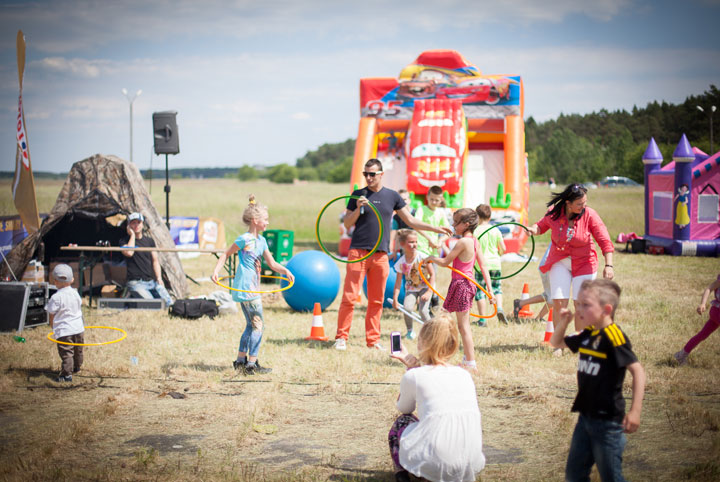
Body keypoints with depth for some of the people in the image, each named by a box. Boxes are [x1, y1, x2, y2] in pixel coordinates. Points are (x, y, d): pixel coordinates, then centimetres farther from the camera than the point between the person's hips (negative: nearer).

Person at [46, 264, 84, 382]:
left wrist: (52, 327, 7)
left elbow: (52, 314, -10)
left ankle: (67, 373, -8)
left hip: (63, 330, -7)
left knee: (66, 353, -5)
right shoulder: (75, 293, 1)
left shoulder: (56, 298, -17)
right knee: (78, 350, 22)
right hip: (78, 328, 7)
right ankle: (76, 367, 41)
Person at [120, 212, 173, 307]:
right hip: (136, 283, -5)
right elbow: (129, 253, -20)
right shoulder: (124, 241, 2)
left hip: (152, 281, 5)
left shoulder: (149, 240, 16)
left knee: (168, 302, -13)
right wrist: (132, 235, -9)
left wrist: (159, 278, 2)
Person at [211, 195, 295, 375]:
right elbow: (225, 254, -5)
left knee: (251, 325, 16)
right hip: (246, 289, -9)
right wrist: (216, 271, -16)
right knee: (258, 325, -7)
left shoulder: (261, 240, 13)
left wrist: (285, 271, -4)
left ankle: (240, 360, 23)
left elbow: (272, 263, 12)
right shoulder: (245, 239, -12)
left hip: (252, 289, 9)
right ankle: (251, 364, -4)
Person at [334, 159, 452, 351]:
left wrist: (436, 228, 9)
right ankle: (341, 337, 1)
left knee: (377, 300, 5)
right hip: (358, 251, -2)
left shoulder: (392, 196, 10)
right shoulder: (358, 195, 5)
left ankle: (373, 339, 12)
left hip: (381, 254, 2)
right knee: (349, 297, -6)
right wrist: (358, 210, -12)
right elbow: (347, 224, 6)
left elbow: (411, 221, 15)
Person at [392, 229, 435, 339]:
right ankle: (410, 331, 4)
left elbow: (432, 274, -12)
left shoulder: (422, 258, -18)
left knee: (423, 310, -21)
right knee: (407, 307, -22)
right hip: (411, 289, 2)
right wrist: (395, 299, -14)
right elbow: (398, 282, -7)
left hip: (424, 287, -2)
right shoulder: (401, 263, -12)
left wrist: (428, 292, -17)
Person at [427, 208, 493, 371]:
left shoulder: (463, 242, -17)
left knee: (463, 325, -3)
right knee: (464, 324, 17)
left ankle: (471, 363, -1)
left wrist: (432, 258, 5)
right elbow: (483, 267, 9)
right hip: (469, 283, 9)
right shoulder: (474, 241, 8)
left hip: (461, 284, -9)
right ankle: (468, 359, 25)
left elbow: (445, 262, -14)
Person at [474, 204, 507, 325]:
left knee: (480, 291, 4)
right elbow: (503, 248, 7)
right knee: (497, 288, 18)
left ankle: (482, 319, 4)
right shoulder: (496, 230, 3)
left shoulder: (476, 231, -7)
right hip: (495, 264, 3)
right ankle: (499, 308, -7)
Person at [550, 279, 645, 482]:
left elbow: (637, 370, -23)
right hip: (586, 416, 8)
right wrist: (562, 322, 2)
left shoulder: (613, 336, -19)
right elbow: (557, 343, 22)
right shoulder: (588, 334, 6)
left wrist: (635, 411, -29)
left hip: (608, 420, -8)